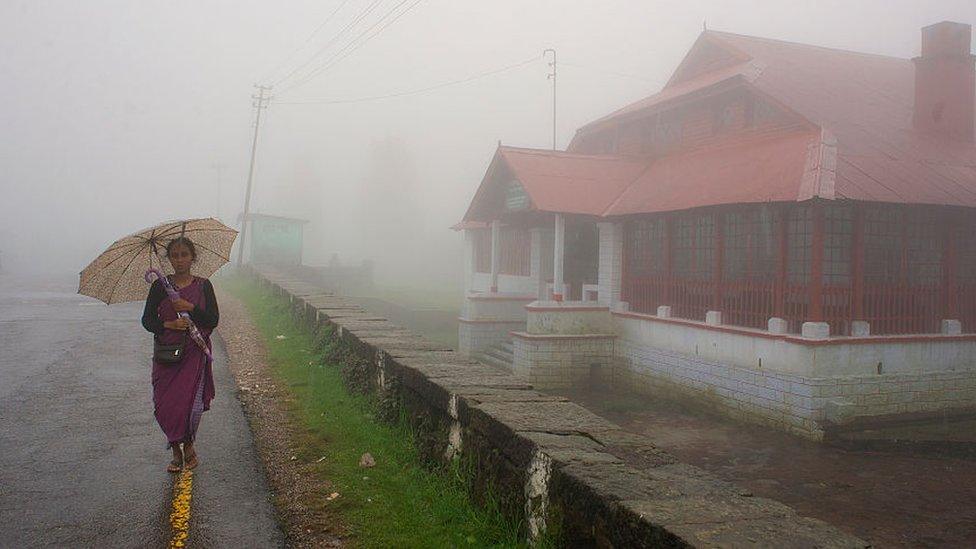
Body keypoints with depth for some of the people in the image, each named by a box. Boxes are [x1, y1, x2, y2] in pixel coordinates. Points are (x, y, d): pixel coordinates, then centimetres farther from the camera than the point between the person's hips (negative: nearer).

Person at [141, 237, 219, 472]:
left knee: (189, 404, -8)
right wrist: (169, 324, -14)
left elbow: (213, 320, -2)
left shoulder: (203, 285, 3)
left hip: (194, 353, -1)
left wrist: (191, 308, -16)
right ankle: (177, 452, 18)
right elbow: (147, 320, 3)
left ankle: (188, 447, 17)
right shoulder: (159, 286, 4)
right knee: (165, 406, -1)